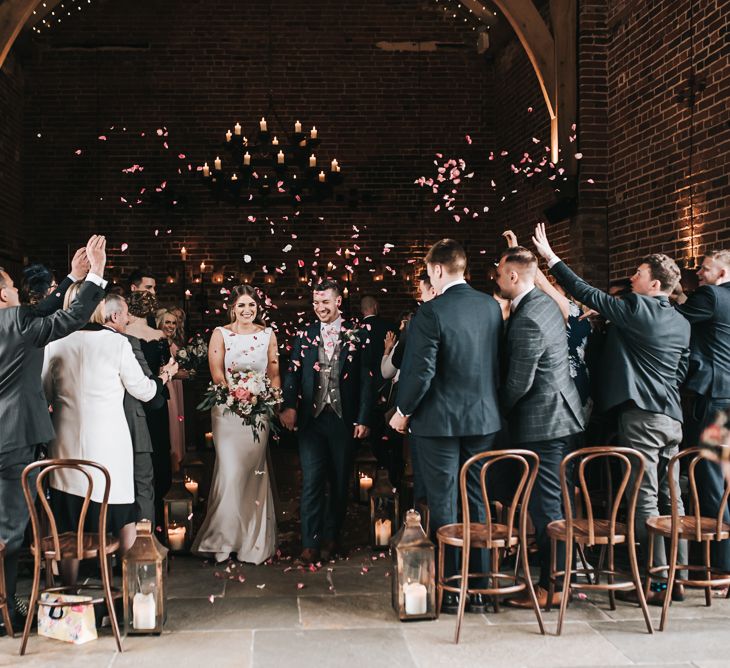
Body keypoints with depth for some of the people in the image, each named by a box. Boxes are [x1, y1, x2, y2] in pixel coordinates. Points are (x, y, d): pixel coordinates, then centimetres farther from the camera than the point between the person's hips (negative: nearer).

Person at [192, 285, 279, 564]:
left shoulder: (268, 334, 9)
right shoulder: (220, 334, 2)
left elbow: (274, 374, 9)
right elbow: (217, 374, -4)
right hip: (228, 410, -2)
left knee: (254, 471, 5)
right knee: (230, 470, -8)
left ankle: (254, 539, 15)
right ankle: (222, 537, 5)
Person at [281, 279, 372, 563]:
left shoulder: (356, 336, 2)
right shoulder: (304, 335, 7)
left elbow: (366, 380, 0)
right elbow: (292, 373, 2)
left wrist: (363, 419, -5)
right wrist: (288, 406, -14)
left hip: (344, 419, 0)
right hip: (311, 418, 0)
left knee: (340, 482, 9)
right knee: (312, 481, -3)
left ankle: (331, 537, 22)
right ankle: (310, 543, 1)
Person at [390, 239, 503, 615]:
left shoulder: (431, 313, -16)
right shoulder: (491, 306, 2)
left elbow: (420, 372, -17)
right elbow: (498, 361, 8)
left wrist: (403, 411, -3)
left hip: (439, 421, -5)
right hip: (483, 419, 6)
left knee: (443, 508, 5)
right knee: (478, 504, 12)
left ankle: (448, 592, 12)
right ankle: (480, 590, 19)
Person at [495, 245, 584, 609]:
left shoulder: (526, 322, -22)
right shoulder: (546, 303, 8)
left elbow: (519, 383, -19)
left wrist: (497, 407, -2)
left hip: (542, 422, -10)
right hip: (562, 414, 10)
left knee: (545, 506, -3)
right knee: (554, 502, 17)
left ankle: (551, 588, 5)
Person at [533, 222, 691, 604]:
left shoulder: (636, 309, -11)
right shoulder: (682, 324, 12)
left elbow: (585, 293, -9)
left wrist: (550, 257, -1)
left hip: (641, 415, -8)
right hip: (671, 416, 8)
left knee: (645, 500, -4)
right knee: (671, 497, 11)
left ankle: (657, 583, -2)